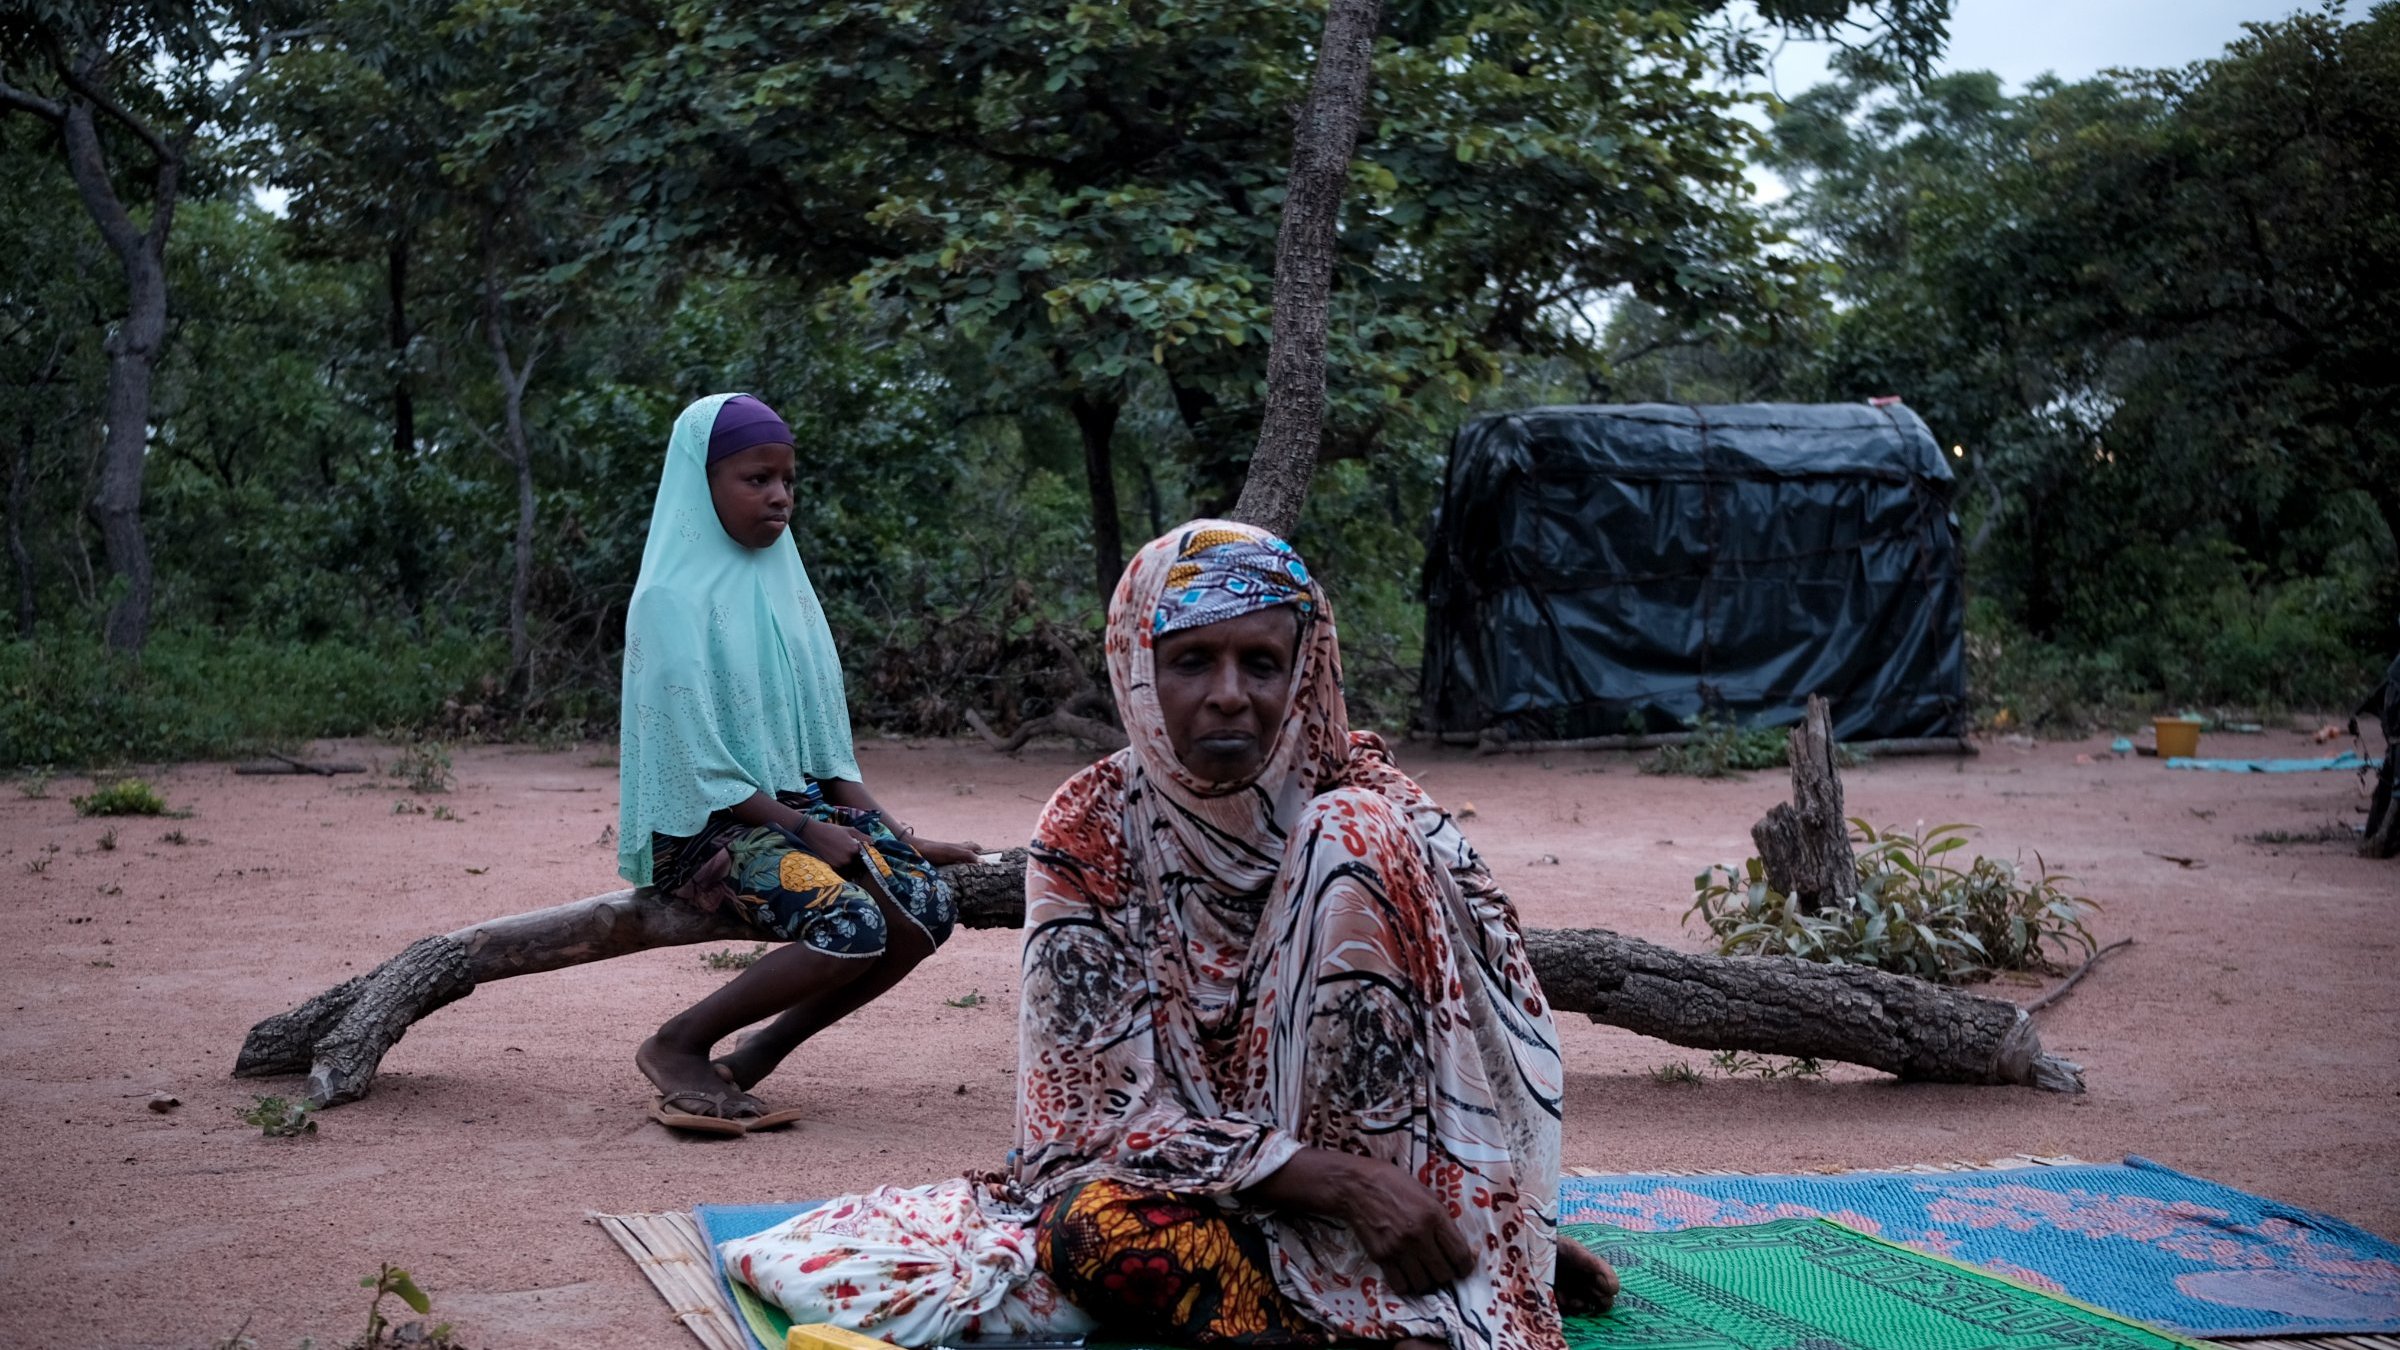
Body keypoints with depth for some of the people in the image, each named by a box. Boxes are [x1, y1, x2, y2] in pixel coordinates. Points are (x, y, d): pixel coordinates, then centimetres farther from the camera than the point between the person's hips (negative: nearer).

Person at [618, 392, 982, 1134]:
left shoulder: (780, 580, 11)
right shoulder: (672, 599, -12)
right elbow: (697, 764, -15)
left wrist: (887, 830, 3)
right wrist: (805, 830, -16)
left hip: (798, 804, 8)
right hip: (705, 823, -8)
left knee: (928, 906, -15)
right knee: (852, 926, -29)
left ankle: (755, 1058, -4)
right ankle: (677, 1047, -11)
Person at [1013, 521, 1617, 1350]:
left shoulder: (1368, 811, -7)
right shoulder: (1090, 836, -10)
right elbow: (1093, 1108, -15)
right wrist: (1344, 1181, -26)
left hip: (1387, 1156, 0)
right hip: (1199, 1185, 0)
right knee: (1093, 1234, -36)